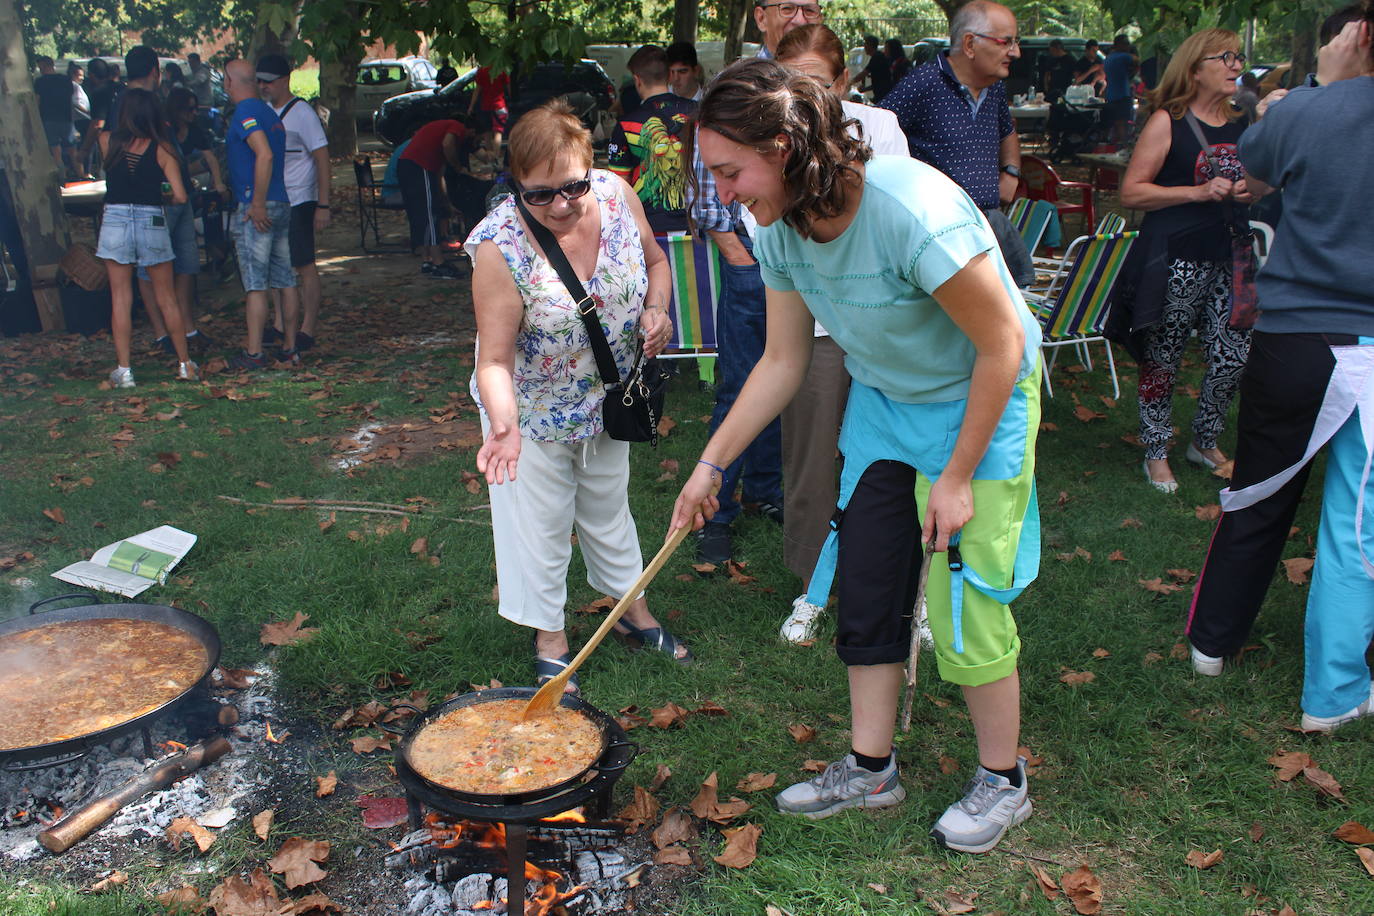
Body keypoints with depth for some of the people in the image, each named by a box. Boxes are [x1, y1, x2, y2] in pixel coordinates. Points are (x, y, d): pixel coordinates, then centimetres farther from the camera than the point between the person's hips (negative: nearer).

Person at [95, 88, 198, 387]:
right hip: (151, 221, 0)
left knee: (120, 298, 5)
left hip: (115, 219, 0)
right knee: (167, 296, 10)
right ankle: (185, 364, 16)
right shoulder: (162, 149, -2)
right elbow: (180, 196, -6)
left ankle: (123, 370, 6)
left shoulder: (110, 142, 0)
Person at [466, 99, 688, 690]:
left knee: (610, 509, 24)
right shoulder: (500, 247, -31)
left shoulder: (616, 195, -17)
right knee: (540, 527, 11)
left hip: (607, 399, 5)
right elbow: (495, 359, -30)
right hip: (534, 414, -4)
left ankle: (636, 615, 46)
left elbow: (653, 261, 3)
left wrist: (656, 309, -17)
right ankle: (552, 646, 33)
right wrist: (504, 425, -48)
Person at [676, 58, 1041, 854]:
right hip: (882, 401, 7)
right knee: (866, 586, 8)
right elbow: (783, 363, 1)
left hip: (979, 402, -7)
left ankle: (1004, 781, 21)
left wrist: (956, 477, -18)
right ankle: (871, 769, 26)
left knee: (964, 600, -3)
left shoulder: (910, 212, -33)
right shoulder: (782, 229, -10)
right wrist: (712, 463, 1)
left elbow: (1003, 347, -23)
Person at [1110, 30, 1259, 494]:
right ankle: (1156, 452, 18)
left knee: (1235, 355, 2)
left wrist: (1252, 191, 3)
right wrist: (1199, 192, -19)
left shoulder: (1243, 123, 12)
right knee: (1163, 358, 3)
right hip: (1177, 259, -5)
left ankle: (1205, 442, 24)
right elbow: (1131, 192, -12)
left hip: (1229, 258, 6)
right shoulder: (1167, 122, -5)